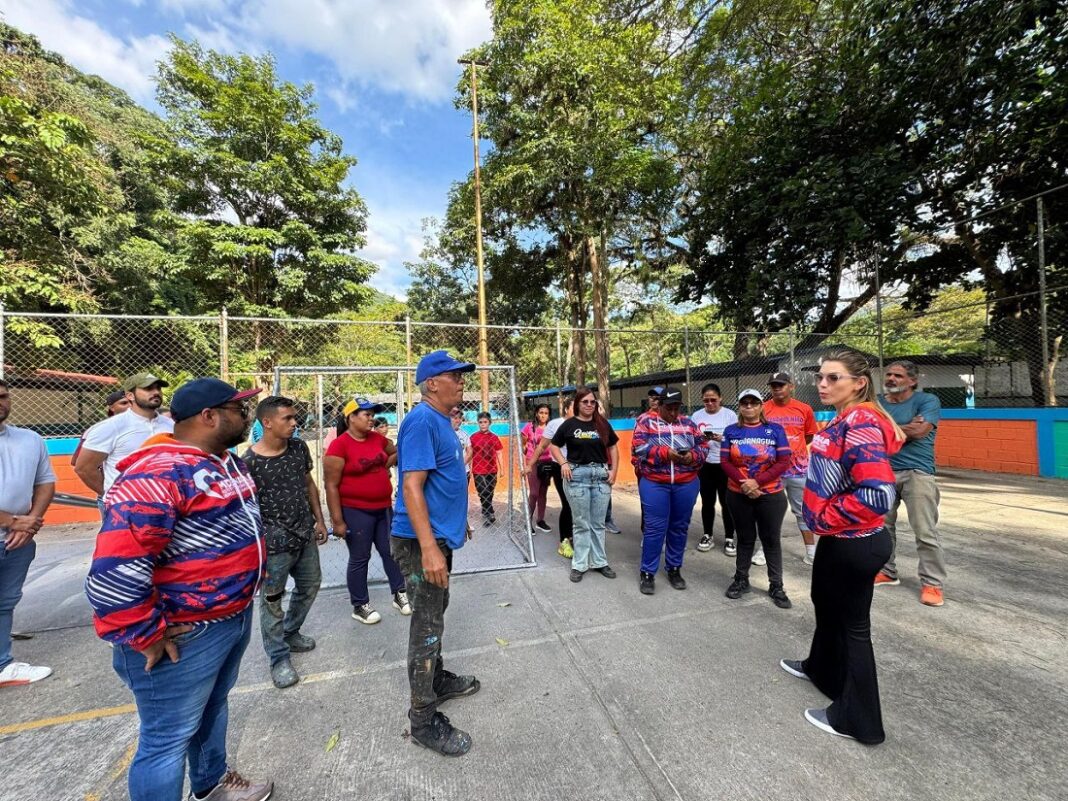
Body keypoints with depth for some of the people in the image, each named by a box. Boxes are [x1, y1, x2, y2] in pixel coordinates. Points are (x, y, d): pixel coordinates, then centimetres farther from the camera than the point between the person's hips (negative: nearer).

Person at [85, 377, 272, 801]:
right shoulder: (157, 475, -26)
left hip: (236, 615, 10)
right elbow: (114, 570, -29)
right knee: (169, 738, 11)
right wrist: (146, 636, -21)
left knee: (213, 708, 29)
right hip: (187, 635, -9)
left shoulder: (228, 462, 5)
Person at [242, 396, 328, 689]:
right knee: (272, 600, 10)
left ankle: (290, 634, 44)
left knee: (310, 586, 20)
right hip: (273, 543, -6)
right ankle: (279, 658, 29)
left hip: (306, 535, 6)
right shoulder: (249, 461, -18)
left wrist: (319, 520, 9)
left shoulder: (299, 447, -2)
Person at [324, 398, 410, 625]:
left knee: (391, 552, 15)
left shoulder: (377, 438, 3)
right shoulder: (339, 445, -15)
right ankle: (360, 606, 27)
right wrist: (337, 520, -16)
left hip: (384, 508, 6)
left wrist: (386, 466, 6)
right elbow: (331, 485, -15)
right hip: (356, 512, -6)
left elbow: (395, 452, 25)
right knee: (359, 559, 9)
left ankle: (400, 595, 31)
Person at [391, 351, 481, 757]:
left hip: (440, 536, 10)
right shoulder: (422, 420, -21)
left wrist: (458, 520, 25)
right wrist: (428, 549, -29)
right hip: (423, 541, -10)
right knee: (427, 626, 4)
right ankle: (423, 720, 22)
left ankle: (437, 679, 43)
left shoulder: (441, 420, 10)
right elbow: (411, 486, -26)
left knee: (435, 615, 23)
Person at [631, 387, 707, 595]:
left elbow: (703, 446, 10)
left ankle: (674, 568, 30)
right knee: (655, 528, -1)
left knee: (679, 527, 13)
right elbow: (638, 448, -11)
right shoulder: (646, 421, -1)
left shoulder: (688, 423, 12)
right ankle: (647, 572, 13)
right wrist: (666, 453, -20)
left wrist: (693, 456, -12)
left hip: (686, 485, 4)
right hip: (654, 484, -4)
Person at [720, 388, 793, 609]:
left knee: (771, 540, 9)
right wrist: (744, 483, -16)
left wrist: (757, 482, -16)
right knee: (745, 538, 14)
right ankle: (741, 579, 28)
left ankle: (776, 586, 23)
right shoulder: (731, 431, 2)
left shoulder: (775, 430, -2)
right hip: (738, 495, 1)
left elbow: (784, 462, -8)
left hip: (771, 496, -1)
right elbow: (726, 462, -2)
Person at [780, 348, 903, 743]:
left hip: (853, 544, -9)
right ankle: (822, 667, 52)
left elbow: (876, 495, -33)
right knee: (826, 604, 27)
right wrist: (824, 521, 11)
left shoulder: (861, 422, -24)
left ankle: (856, 719, 31)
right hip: (839, 539, 9)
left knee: (852, 625, 9)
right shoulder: (844, 420, 5)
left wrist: (824, 519, -21)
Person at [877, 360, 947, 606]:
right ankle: (886, 571, 27)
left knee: (925, 532, -3)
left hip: (917, 473, -4)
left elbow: (920, 431, -16)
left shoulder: (927, 400, -3)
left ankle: (933, 583, 10)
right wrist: (906, 428, -9)